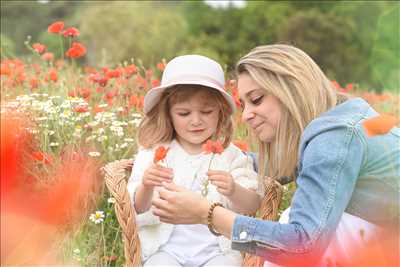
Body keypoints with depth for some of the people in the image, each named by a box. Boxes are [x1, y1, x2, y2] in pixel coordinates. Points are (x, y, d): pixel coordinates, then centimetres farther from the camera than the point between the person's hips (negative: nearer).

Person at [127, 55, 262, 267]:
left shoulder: (231, 156, 6)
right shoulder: (153, 154, 5)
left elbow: (252, 207, -3)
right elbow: (137, 210, 1)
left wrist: (234, 191, -25)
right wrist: (146, 188, -22)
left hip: (217, 250, 0)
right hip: (166, 248, 0)